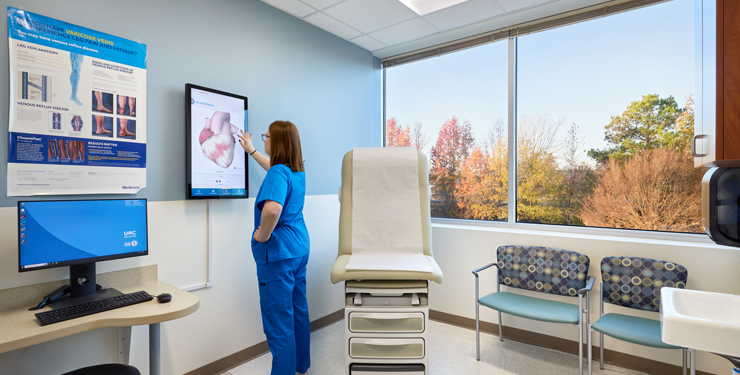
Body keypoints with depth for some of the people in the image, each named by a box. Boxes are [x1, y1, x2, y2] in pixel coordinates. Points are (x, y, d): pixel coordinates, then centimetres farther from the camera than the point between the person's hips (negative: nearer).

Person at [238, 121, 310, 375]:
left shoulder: (278, 173, -20)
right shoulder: (297, 171, 7)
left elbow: (273, 208, -39)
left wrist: (263, 235, -22)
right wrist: (251, 150, 41)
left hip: (277, 252, -9)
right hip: (299, 248, 9)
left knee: (278, 319, 4)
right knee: (299, 309, 20)